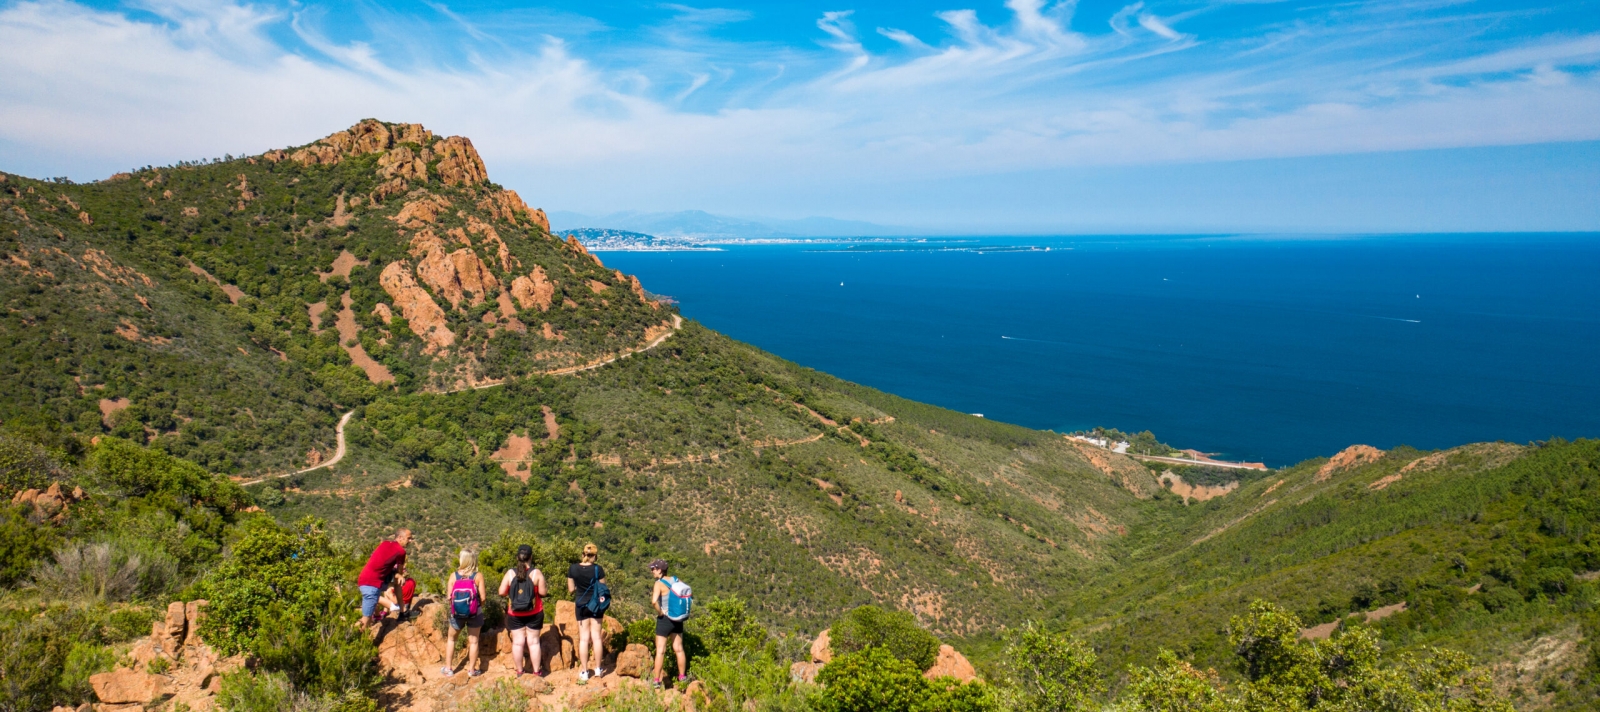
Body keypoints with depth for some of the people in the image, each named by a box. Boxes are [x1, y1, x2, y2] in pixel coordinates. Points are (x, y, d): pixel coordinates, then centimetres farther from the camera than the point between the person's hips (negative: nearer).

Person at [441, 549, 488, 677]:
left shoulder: (454, 576, -9)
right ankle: (471, 670, 19)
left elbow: (449, 597, -7)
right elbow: (483, 597, -13)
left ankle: (448, 668, 27)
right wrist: (486, 592, 8)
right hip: (475, 613, -1)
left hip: (457, 613, 1)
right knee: (473, 641, 12)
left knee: (451, 638, 23)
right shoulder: (478, 576, -13)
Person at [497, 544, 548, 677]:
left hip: (515, 614, 1)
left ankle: (519, 671, 14)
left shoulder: (510, 573, -7)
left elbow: (502, 592, -5)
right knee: (533, 642, 9)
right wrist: (546, 588, 10)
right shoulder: (536, 573, -11)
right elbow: (543, 592, -10)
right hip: (534, 614, -1)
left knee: (517, 642, 8)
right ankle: (536, 671, 15)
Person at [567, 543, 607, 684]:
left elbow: (571, 589, 0)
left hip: (582, 605, 0)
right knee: (596, 637, 8)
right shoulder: (598, 569, -11)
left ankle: (584, 672, 5)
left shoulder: (572, 569, -8)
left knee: (584, 638, 5)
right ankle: (597, 670, 14)